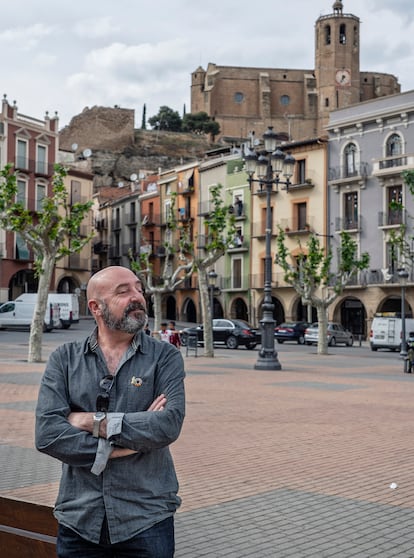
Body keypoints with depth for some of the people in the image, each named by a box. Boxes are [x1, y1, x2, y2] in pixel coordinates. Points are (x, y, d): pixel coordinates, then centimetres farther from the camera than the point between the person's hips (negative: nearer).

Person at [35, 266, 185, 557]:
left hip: (147, 519, -1)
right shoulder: (65, 359, 2)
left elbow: (170, 424, -17)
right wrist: (115, 448, -15)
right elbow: (47, 433, -10)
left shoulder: (165, 357, -1)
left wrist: (92, 422, -14)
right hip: (79, 519, 1)